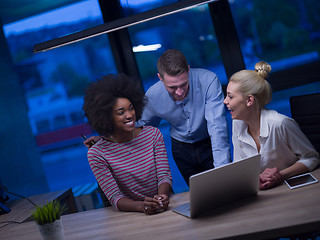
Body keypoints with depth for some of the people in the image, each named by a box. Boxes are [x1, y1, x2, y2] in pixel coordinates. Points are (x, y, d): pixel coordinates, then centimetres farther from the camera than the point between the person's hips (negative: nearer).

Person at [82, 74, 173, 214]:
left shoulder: (153, 134, 3)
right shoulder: (96, 153, -8)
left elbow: (164, 175, -2)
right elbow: (114, 197, -12)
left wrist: (162, 195, -25)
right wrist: (141, 206, -32)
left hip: (164, 208, 2)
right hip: (131, 213, -2)